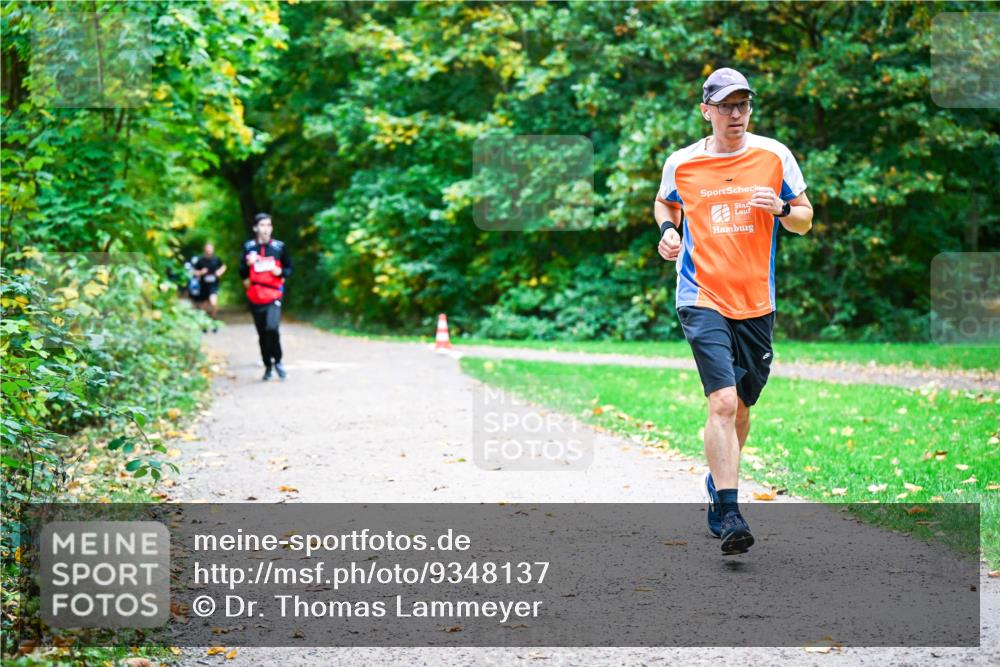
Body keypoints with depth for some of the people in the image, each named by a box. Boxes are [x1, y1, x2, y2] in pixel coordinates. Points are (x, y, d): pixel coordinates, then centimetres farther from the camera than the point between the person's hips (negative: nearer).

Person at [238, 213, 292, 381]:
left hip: (274, 296, -2)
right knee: (262, 334, 7)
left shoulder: (279, 247, 3)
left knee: (272, 328, -21)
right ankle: (268, 366, 20)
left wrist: (281, 272, -10)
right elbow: (242, 273, 8)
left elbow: (289, 268, 12)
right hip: (255, 297, 2)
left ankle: (277, 361, -1)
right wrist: (248, 263, -13)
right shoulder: (249, 247, 5)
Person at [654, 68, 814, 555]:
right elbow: (664, 203, 22)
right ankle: (728, 515, -18)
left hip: (756, 304, 3)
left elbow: (805, 220, 9)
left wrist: (781, 209, -13)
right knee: (722, 402, -18)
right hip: (702, 300, -3)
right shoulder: (681, 163, 1)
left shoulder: (774, 156, 2)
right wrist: (668, 230, 0)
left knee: (740, 408, 13)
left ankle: (717, 485, 39)